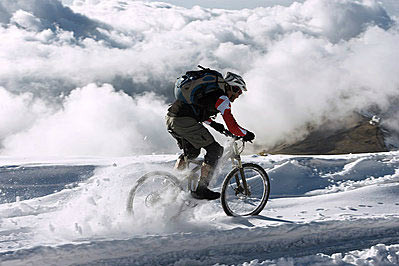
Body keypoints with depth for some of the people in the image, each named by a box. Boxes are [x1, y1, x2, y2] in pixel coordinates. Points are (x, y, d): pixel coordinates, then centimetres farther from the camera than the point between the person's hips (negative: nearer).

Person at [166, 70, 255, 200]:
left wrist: (213, 124, 36)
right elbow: (232, 127, -7)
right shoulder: (222, 99, -2)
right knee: (215, 150, 1)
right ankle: (201, 189, -2)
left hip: (170, 119, 9)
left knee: (191, 152, 28)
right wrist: (247, 134, 11)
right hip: (184, 121, -9)